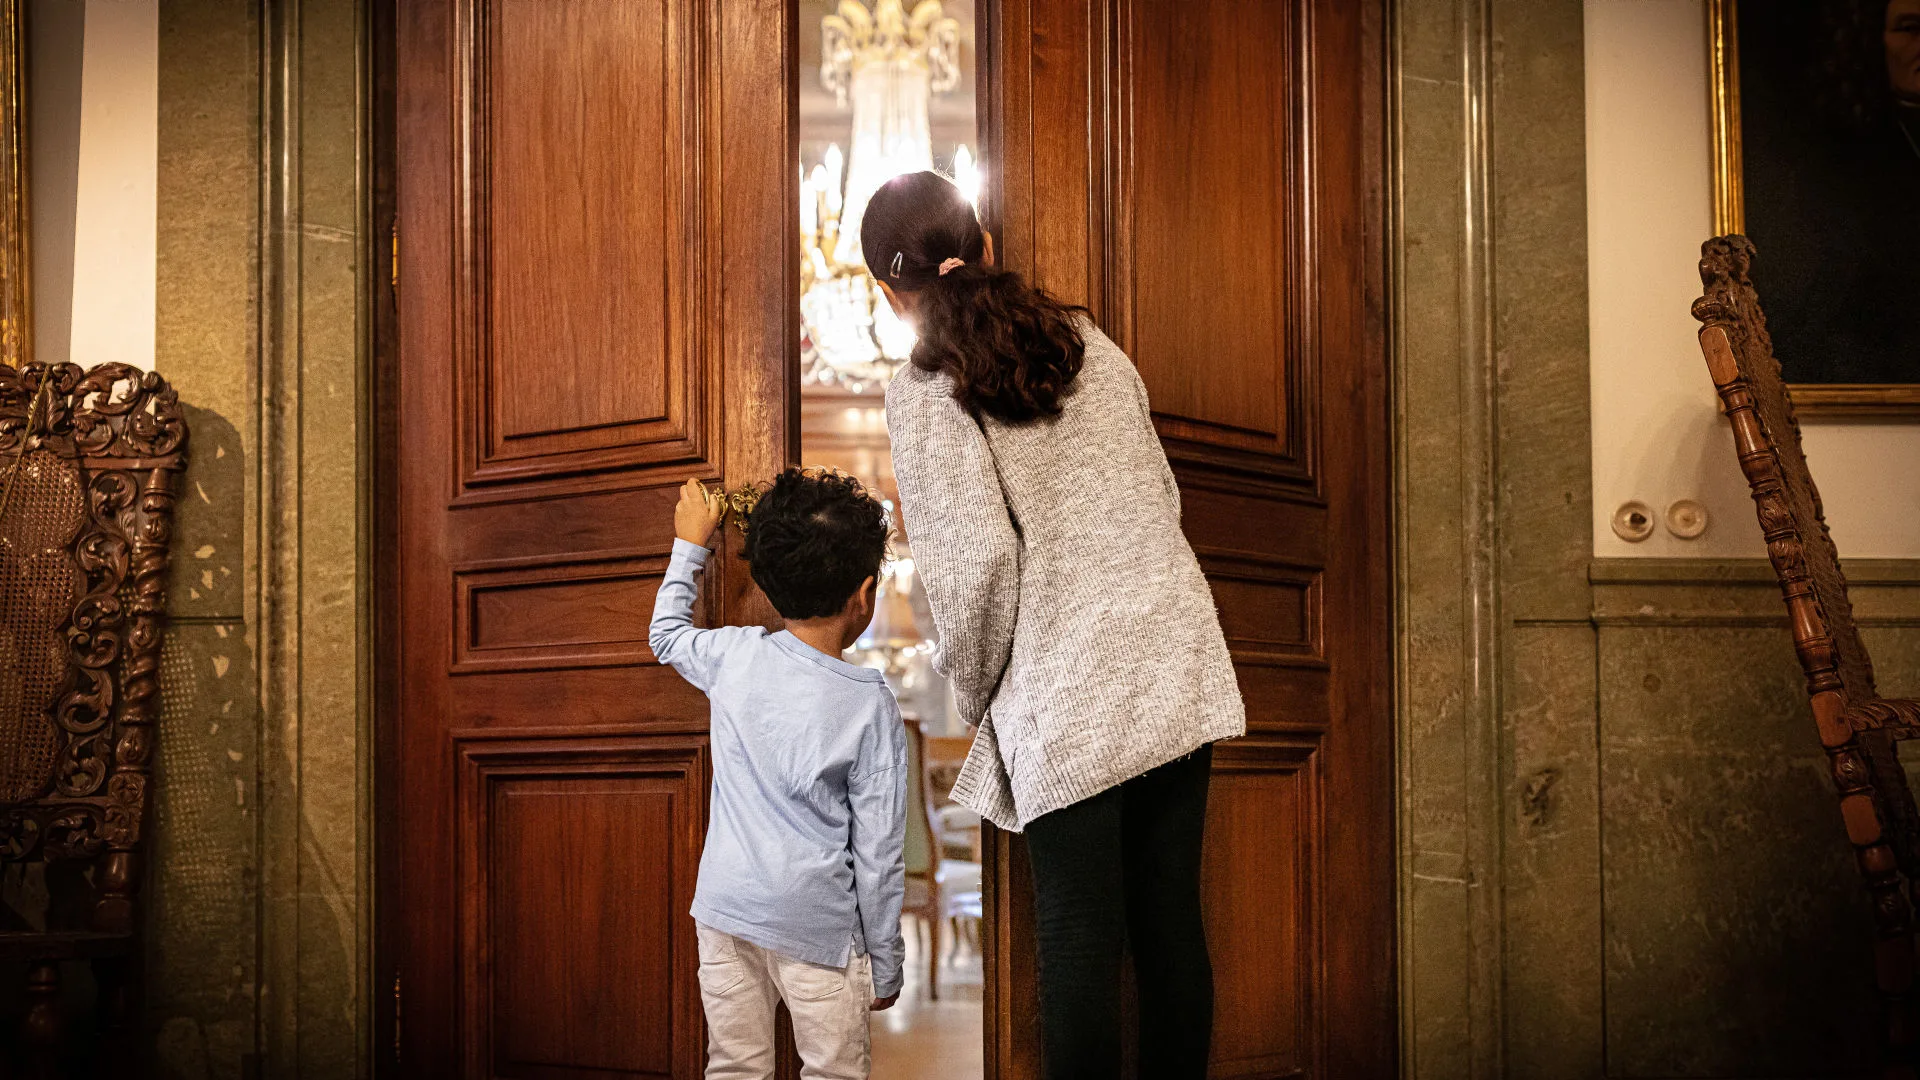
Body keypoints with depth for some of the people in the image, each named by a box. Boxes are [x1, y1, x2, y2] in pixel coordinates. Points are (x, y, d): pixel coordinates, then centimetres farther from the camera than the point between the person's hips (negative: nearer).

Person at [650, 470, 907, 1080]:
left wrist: (690, 545, 35)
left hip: (725, 907, 4)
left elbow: (666, 633, 23)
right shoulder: (870, 705, -11)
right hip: (816, 925, -4)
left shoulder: (734, 656, -2)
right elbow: (878, 852, -7)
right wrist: (884, 965, 2)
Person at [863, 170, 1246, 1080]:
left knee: (1081, 947, 3)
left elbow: (979, 558, -14)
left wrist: (974, 689, 1)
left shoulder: (924, 393, -6)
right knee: (1170, 922, 12)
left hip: (1067, 699, -5)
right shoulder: (1086, 341, 11)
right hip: (1176, 666, 6)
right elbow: (1161, 495, 13)